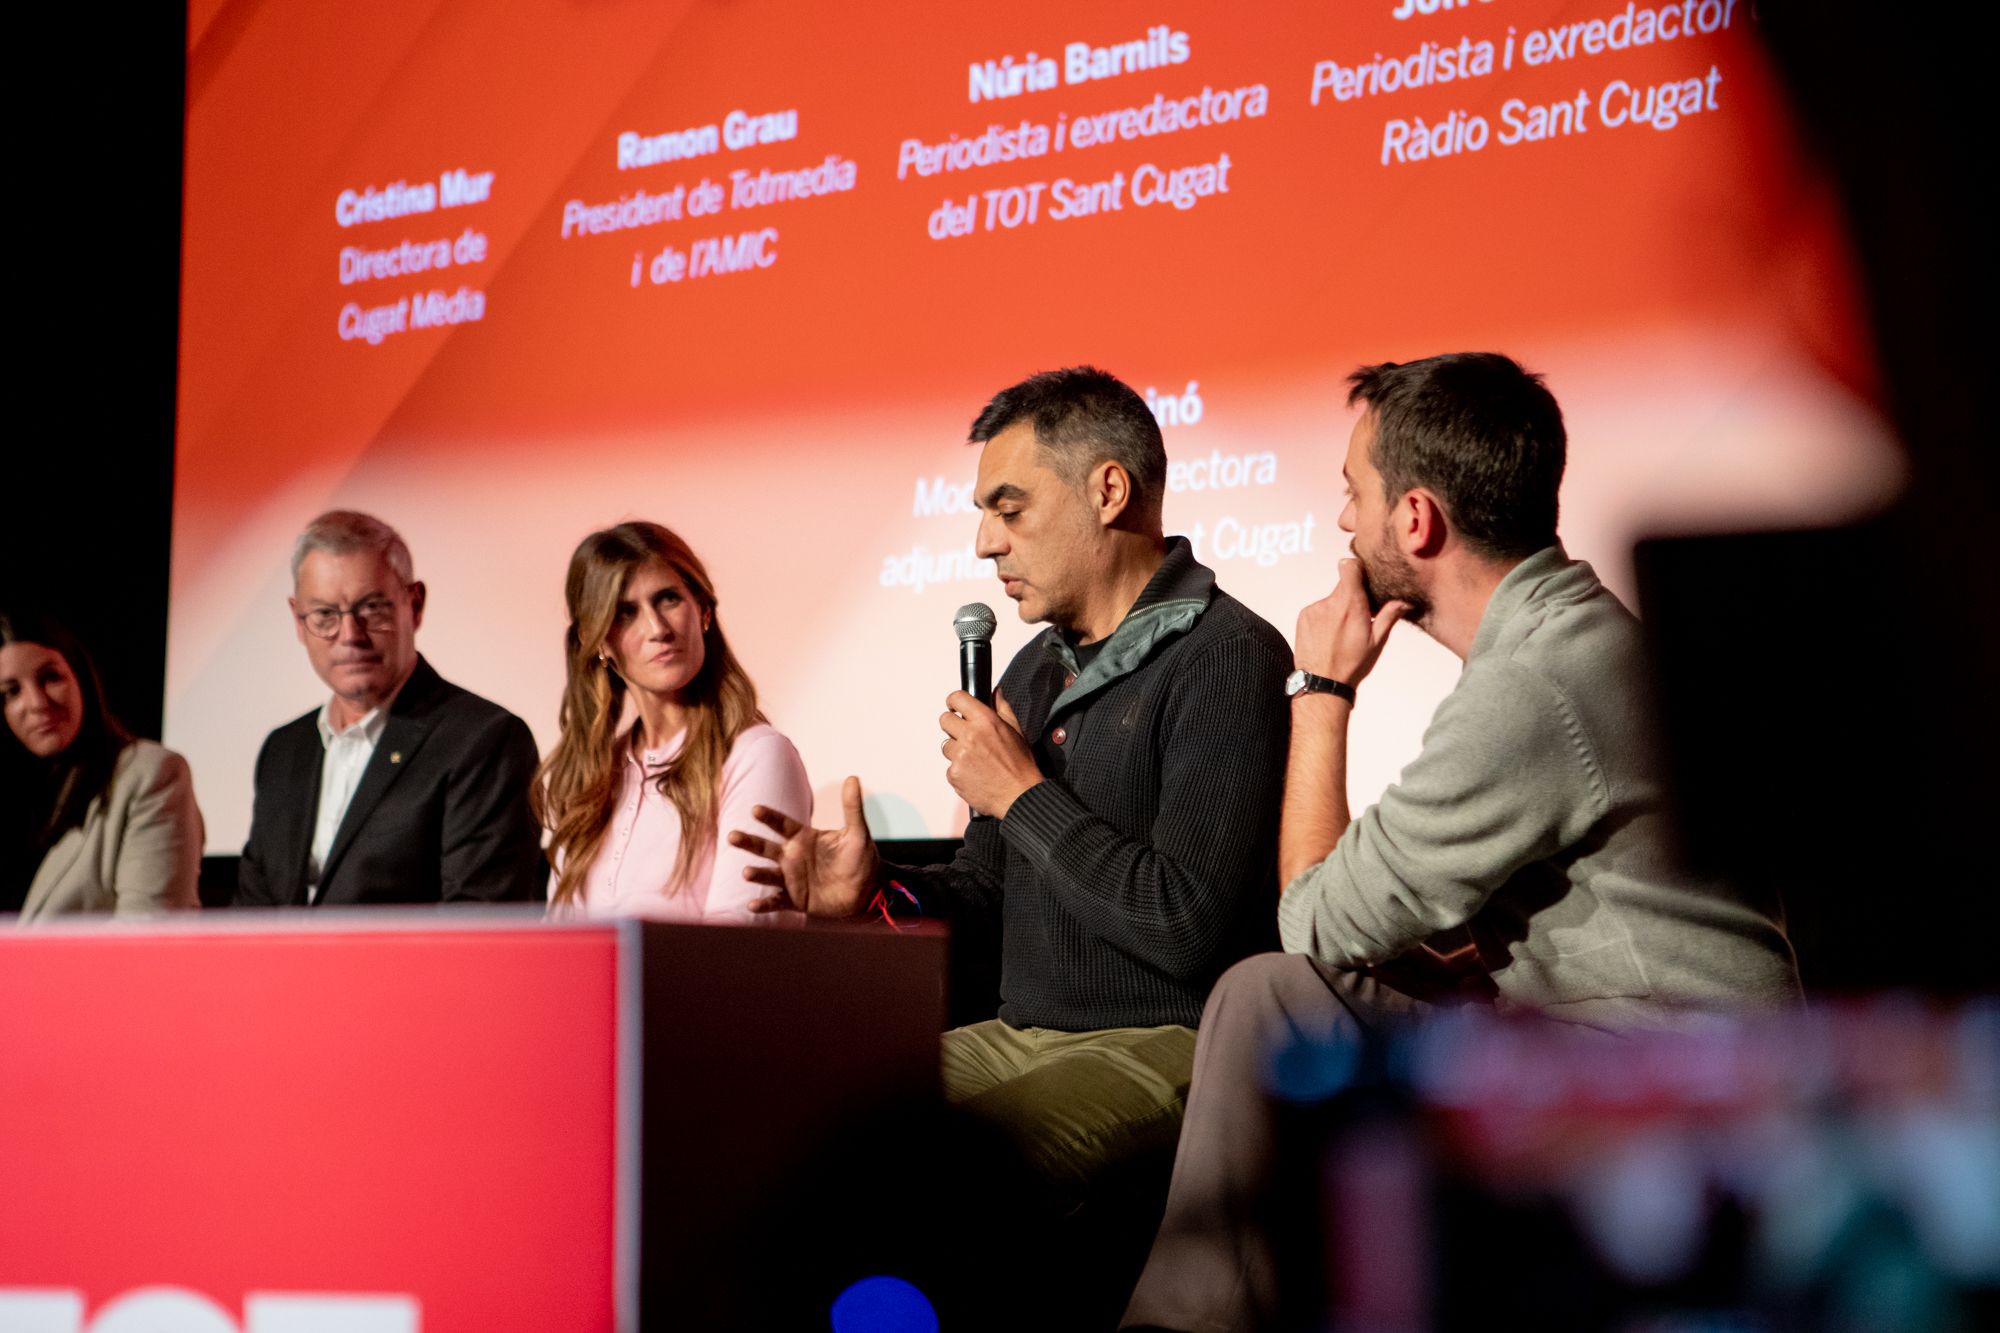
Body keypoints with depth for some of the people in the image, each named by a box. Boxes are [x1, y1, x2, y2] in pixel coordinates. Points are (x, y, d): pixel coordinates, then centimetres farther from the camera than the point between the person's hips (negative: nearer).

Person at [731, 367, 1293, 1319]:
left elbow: (1187, 927, -21)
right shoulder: (1035, 669, 17)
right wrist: (873, 890, 0)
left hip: (1159, 1050, -9)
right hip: (1020, 1038, 9)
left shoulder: (1226, 659, -12)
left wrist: (1022, 795, -11)